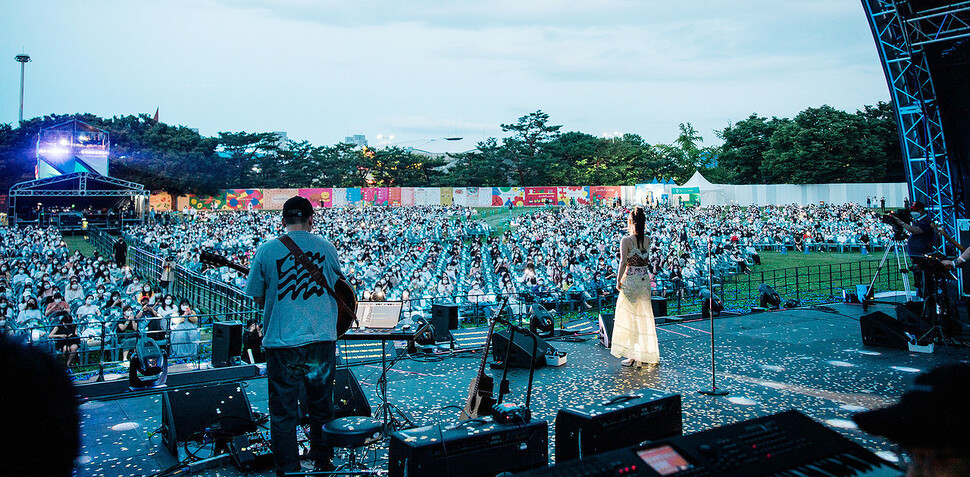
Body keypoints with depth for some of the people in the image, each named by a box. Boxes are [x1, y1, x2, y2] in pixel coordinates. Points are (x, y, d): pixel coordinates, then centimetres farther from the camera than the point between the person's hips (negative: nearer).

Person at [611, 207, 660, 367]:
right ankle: (646, 353, 23)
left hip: (630, 281, -5)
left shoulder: (626, 240, -11)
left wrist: (618, 281, -9)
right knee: (645, 317, 14)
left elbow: (623, 262, -19)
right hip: (645, 281, 5)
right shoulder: (648, 240, 3)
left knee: (629, 317, 4)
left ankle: (633, 356, 5)